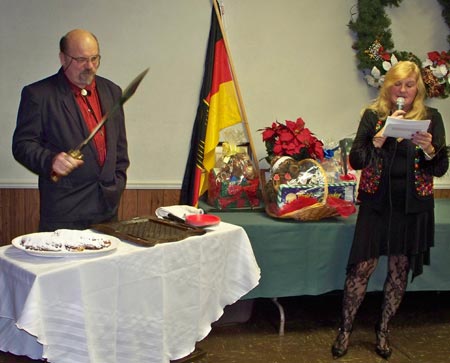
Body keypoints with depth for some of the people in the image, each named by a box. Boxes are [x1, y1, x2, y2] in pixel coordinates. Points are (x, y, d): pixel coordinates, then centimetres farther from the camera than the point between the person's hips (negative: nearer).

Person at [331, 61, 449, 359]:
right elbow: (356, 160, -7)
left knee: (400, 269, 9)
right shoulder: (373, 115, 0)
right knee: (362, 267, -2)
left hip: (413, 206, 1)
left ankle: (383, 330, 25)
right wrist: (383, 134, -19)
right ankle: (345, 329, 14)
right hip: (377, 203, -1)